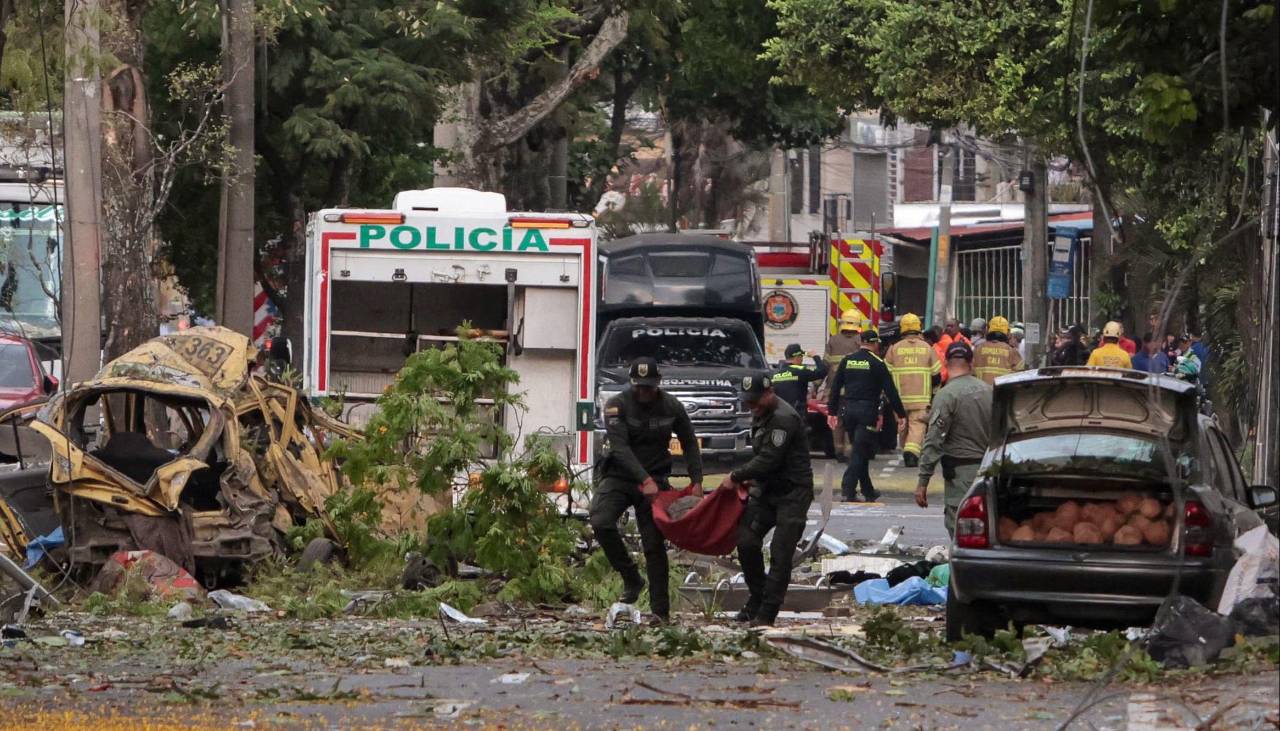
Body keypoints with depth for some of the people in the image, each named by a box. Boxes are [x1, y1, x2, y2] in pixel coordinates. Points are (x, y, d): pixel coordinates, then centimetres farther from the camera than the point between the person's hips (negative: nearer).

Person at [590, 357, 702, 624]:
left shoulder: (672, 407, 0)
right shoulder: (617, 405, -10)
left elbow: (690, 445, 10)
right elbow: (620, 447, -20)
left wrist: (696, 481, -2)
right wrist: (645, 480, -31)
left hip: (654, 480, 1)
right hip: (619, 476, -1)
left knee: (654, 544, -4)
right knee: (601, 523, -26)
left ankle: (660, 610, -1)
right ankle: (631, 579, -7)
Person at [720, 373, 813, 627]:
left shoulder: (784, 419, -20)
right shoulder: (761, 416, 13)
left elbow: (768, 460, -22)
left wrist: (736, 477, -12)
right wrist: (751, 479, 7)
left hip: (792, 494, -9)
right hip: (767, 491, 9)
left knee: (780, 554, -8)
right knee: (746, 541, -3)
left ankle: (767, 613, -6)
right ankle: (756, 600, 12)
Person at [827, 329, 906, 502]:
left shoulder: (847, 360, 8)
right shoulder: (877, 364, -5)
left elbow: (835, 387, 9)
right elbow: (890, 391, -5)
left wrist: (832, 411, 15)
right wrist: (901, 414, 1)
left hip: (848, 410, 5)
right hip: (867, 410, -5)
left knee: (860, 450, 14)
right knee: (861, 451, -5)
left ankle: (868, 491, 20)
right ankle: (848, 488, -17)